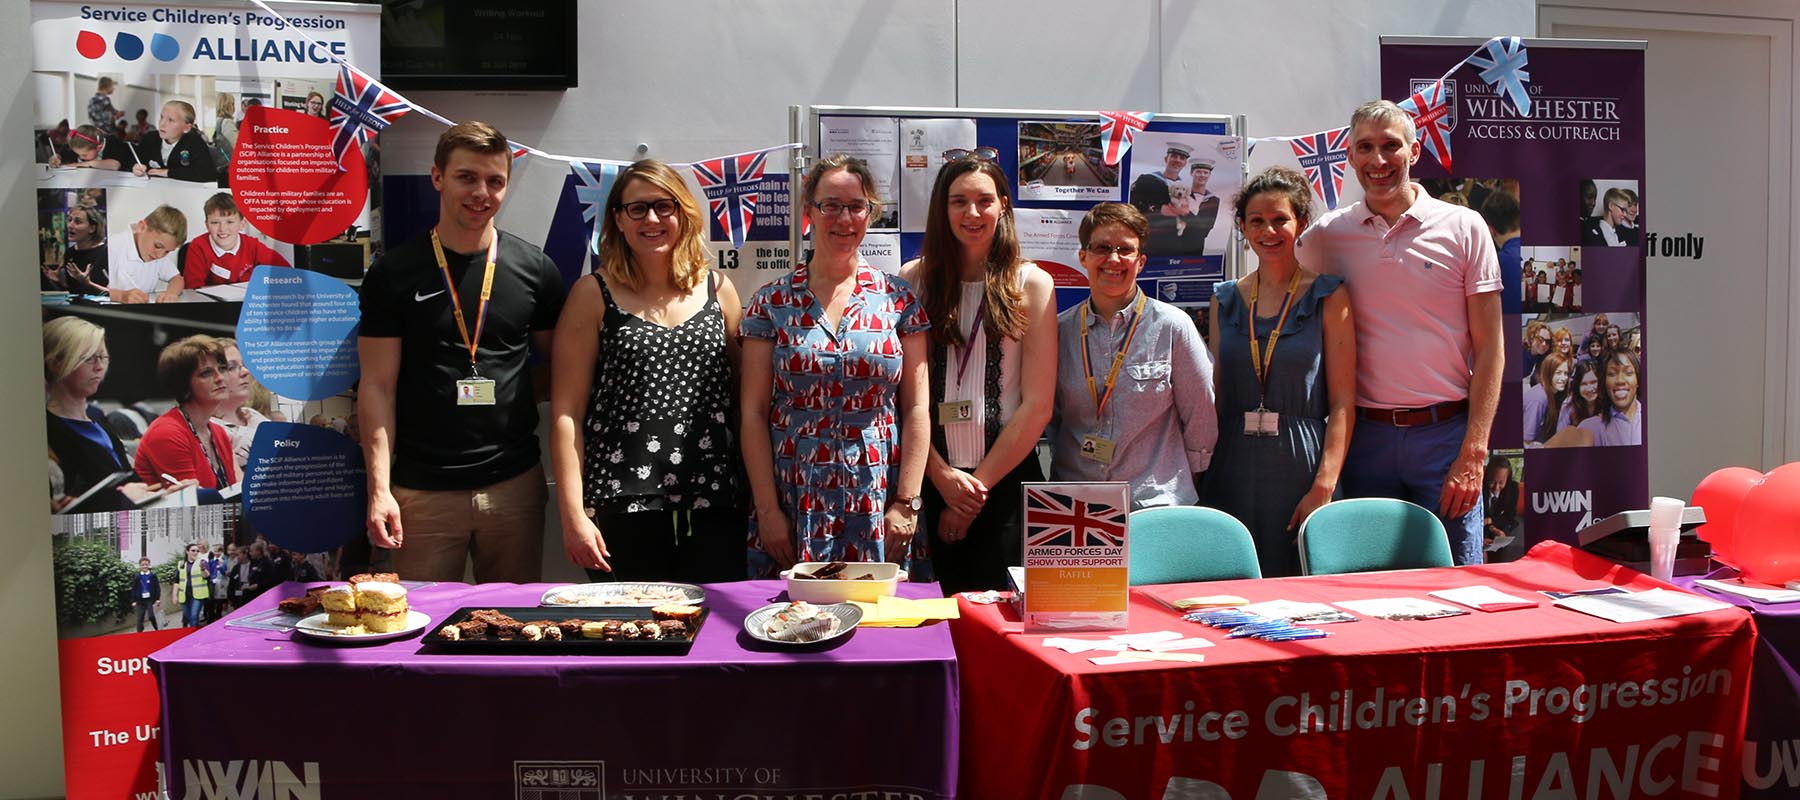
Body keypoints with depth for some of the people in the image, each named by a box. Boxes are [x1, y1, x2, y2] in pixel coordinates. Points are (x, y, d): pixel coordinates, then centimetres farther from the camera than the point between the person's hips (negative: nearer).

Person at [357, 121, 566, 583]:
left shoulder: (534, 270, 4)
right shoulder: (393, 275, 0)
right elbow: (377, 386, -1)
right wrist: (379, 488, -8)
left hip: (515, 486, 1)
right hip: (422, 491, -1)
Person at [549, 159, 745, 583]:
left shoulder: (718, 290, 9)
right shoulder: (594, 295, 2)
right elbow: (566, 413, -1)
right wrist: (573, 515, -7)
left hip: (714, 504, 2)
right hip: (623, 509, -2)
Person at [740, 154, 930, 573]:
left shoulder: (899, 298, 5)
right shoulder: (772, 302, 4)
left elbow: (916, 408, 3)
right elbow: (754, 413, 2)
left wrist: (907, 503, -3)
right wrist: (767, 509, -4)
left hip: (877, 509, 0)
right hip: (793, 507, 0)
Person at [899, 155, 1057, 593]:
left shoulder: (1032, 283, 0)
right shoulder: (914, 280, 3)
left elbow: (1037, 406, -4)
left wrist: (978, 483, -6)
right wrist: (942, 475, -10)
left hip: (1008, 477, -1)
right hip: (934, 477, 1)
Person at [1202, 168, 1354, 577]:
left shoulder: (1328, 295, 0)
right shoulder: (1225, 299, 11)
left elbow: (1343, 402, -5)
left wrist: (1324, 486, -14)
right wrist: (1201, 476, 5)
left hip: (1301, 466, -3)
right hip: (1234, 470, 3)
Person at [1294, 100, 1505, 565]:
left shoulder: (1463, 227, 2)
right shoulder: (1325, 236, 5)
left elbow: (1489, 348, 0)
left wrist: (1473, 453, -8)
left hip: (1445, 434, -1)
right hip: (1363, 435, 1)